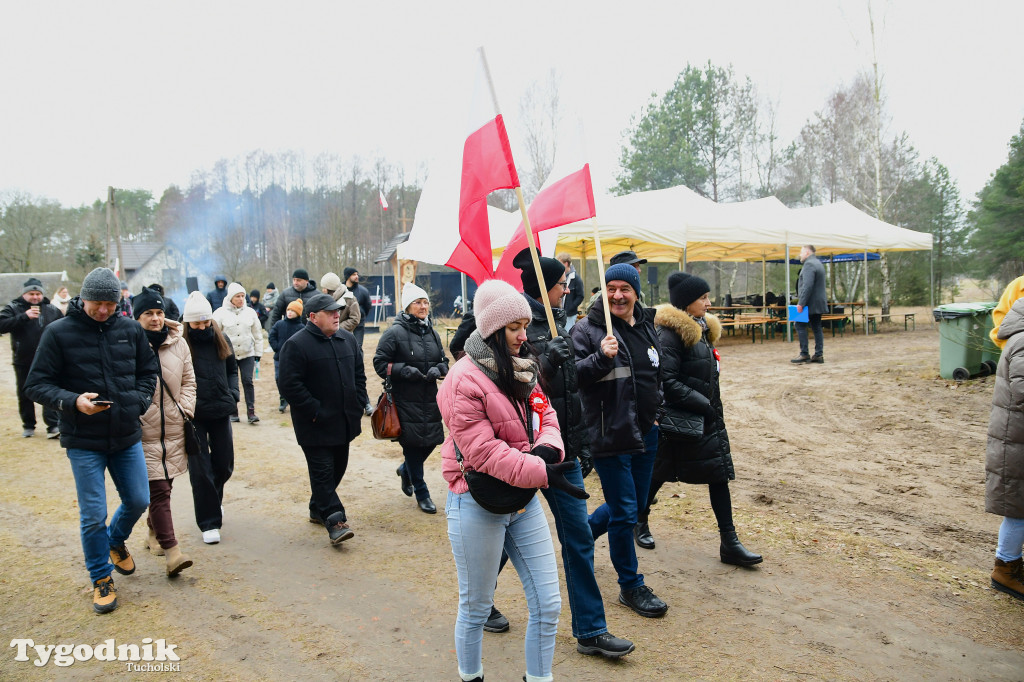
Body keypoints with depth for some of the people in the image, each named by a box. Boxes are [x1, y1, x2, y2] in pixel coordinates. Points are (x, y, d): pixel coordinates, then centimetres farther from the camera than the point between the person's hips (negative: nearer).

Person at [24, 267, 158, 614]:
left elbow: (149, 371, 12)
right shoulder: (59, 332, -9)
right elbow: (37, 384, -7)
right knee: (93, 516, 4)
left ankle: (116, 541, 45)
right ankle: (101, 579, 25)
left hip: (127, 437, 3)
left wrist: (139, 400, -4)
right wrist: (72, 401, -23)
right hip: (84, 442, -3)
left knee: (138, 501, 13)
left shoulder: (130, 329, 0)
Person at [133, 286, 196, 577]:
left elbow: (189, 381, 13)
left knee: (164, 486, 17)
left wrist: (186, 408, 2)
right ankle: (171, 551, -6)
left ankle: (154, 532, 38)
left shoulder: (178, 343, 5)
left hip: (174, 430, 5)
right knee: (157, 490, -7)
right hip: (144, 432, -5)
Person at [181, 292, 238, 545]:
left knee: (224, 464, 14)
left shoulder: (221, 340, 5)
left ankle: (213, 499, 44)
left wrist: (233, 394, 3)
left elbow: (232, 369, 17)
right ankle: (209, 522, 10)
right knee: (200, 469, 1)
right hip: (192, 414, -4)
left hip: (220, 410, 4)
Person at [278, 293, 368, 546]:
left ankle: (318, 509, 34)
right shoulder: (297, 345, -12)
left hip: (344, 422, 7)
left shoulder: (348, 339, 10)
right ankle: (334, 521, -2)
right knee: (323, 471, -5)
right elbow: (290, 385, -16)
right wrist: (314, 411, -17)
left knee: (337, 468, 16)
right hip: (316, 425, -7)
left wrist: (358, 405, 6)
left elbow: (359, 375, 17)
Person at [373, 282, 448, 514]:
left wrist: (438, 369, -6)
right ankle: (421, 493, 18)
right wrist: (404, 370, -21)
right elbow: (380, 364, -7)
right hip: (405, 400, -6)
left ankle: (405, 469, 40)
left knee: (432, 440, 9)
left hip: (430, 398, 6)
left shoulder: (432, 333, 11)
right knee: (412, 442, 1)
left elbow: (444, 361, 16)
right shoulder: (395, 333, -8)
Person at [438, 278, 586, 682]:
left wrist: (547, 448, -15)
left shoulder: (523, 372, 7)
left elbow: (545, 416, 7)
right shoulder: (465, 381, -18)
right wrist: (540, 472, -29)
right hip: (478, 504, -7)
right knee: (476, 610, 12)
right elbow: (483, 452, -24)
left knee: (548, 604, 9)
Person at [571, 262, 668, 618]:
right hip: (609, 434, -7)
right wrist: (601, 357, -31)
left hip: (645, 431, 7)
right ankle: (631, 586, 18)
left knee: (634, 504, 18)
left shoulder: (647, 325, 11)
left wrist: (655, 411, 17)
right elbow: (572, 375, -17)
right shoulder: (587, 328, -10)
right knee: (624, 511, 0)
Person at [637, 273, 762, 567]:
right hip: (678, 419, -8)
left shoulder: (703, 329, 11)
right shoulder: (670, 333, -17)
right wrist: (704, 405, -18)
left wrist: (715, 408, 13)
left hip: (707, 418, 8)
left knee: (719, 475, 4)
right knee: (659, 473, 9)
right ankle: (639, 522, 33)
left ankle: (729, 543, 10)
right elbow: (667, 382, -21)